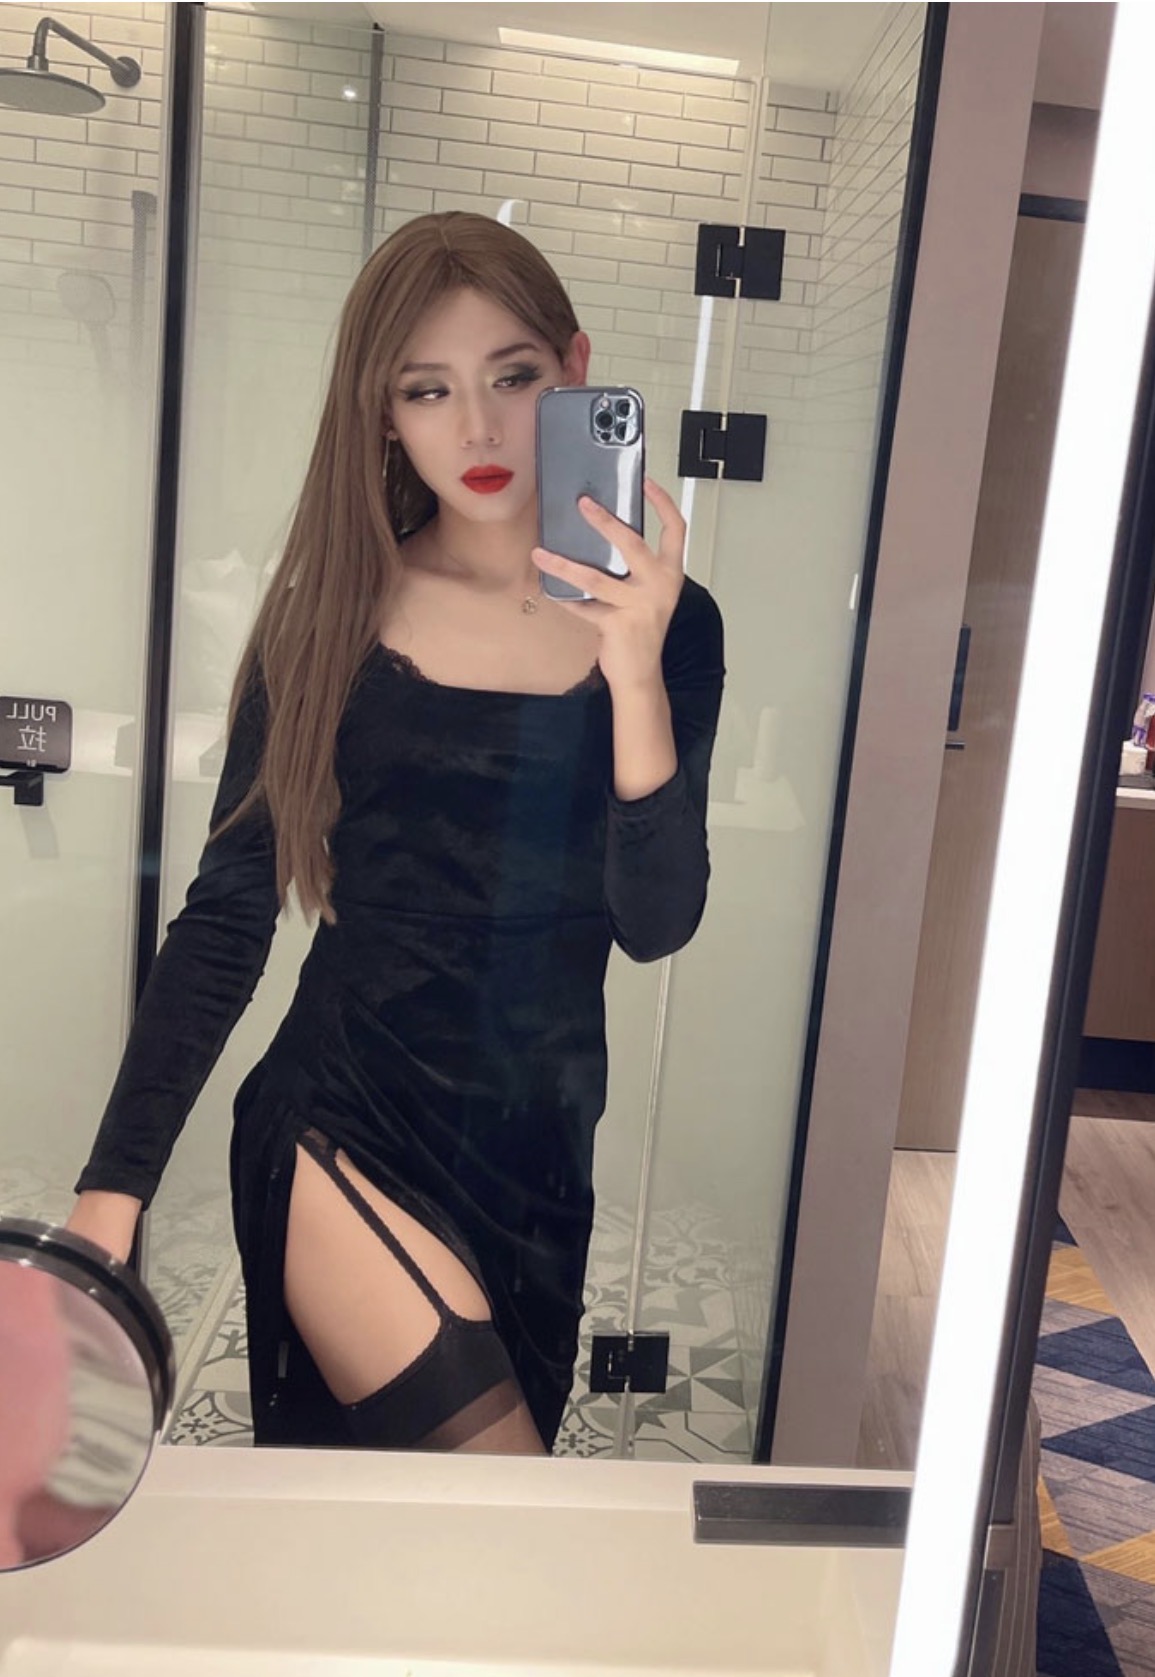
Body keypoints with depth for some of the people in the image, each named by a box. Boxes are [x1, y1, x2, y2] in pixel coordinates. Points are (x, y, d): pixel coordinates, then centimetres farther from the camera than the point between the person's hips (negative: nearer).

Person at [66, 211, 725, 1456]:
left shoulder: (666, 625, -4)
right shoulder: (333, 614, -5)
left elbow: (654, 928, -11)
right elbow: (226, 917, -4)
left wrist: (636, 672, -25)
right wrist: (111, 1190, -8)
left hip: (538, 1159, 2)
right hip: (342, 1137, -2)